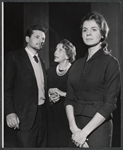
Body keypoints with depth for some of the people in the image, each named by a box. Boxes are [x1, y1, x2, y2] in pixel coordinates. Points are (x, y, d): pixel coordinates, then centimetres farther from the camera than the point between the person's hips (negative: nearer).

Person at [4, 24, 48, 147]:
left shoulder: (41, 61, 17)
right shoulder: (13, 57, -3)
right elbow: (7, 87, -8)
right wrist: (10, 112, -16)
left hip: (42, 114, 6)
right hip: (25, 116, -6)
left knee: (42, 145, 9)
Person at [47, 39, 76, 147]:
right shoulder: (50, 71, 10)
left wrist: (63, 94, -15)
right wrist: (50, 98, -4)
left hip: (69, 115, -4)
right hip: (53, 115, 4)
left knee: (68, 144, -2)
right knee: (52, 143, 5)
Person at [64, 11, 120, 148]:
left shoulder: (111, 63, -6)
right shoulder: (77, 65, 7)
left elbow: (109, 103, -12)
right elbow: (69, 99, 3)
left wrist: (85, 132, -15)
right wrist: (73, 128, -11)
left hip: (98, 127, -4)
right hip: (77, 128, 4)